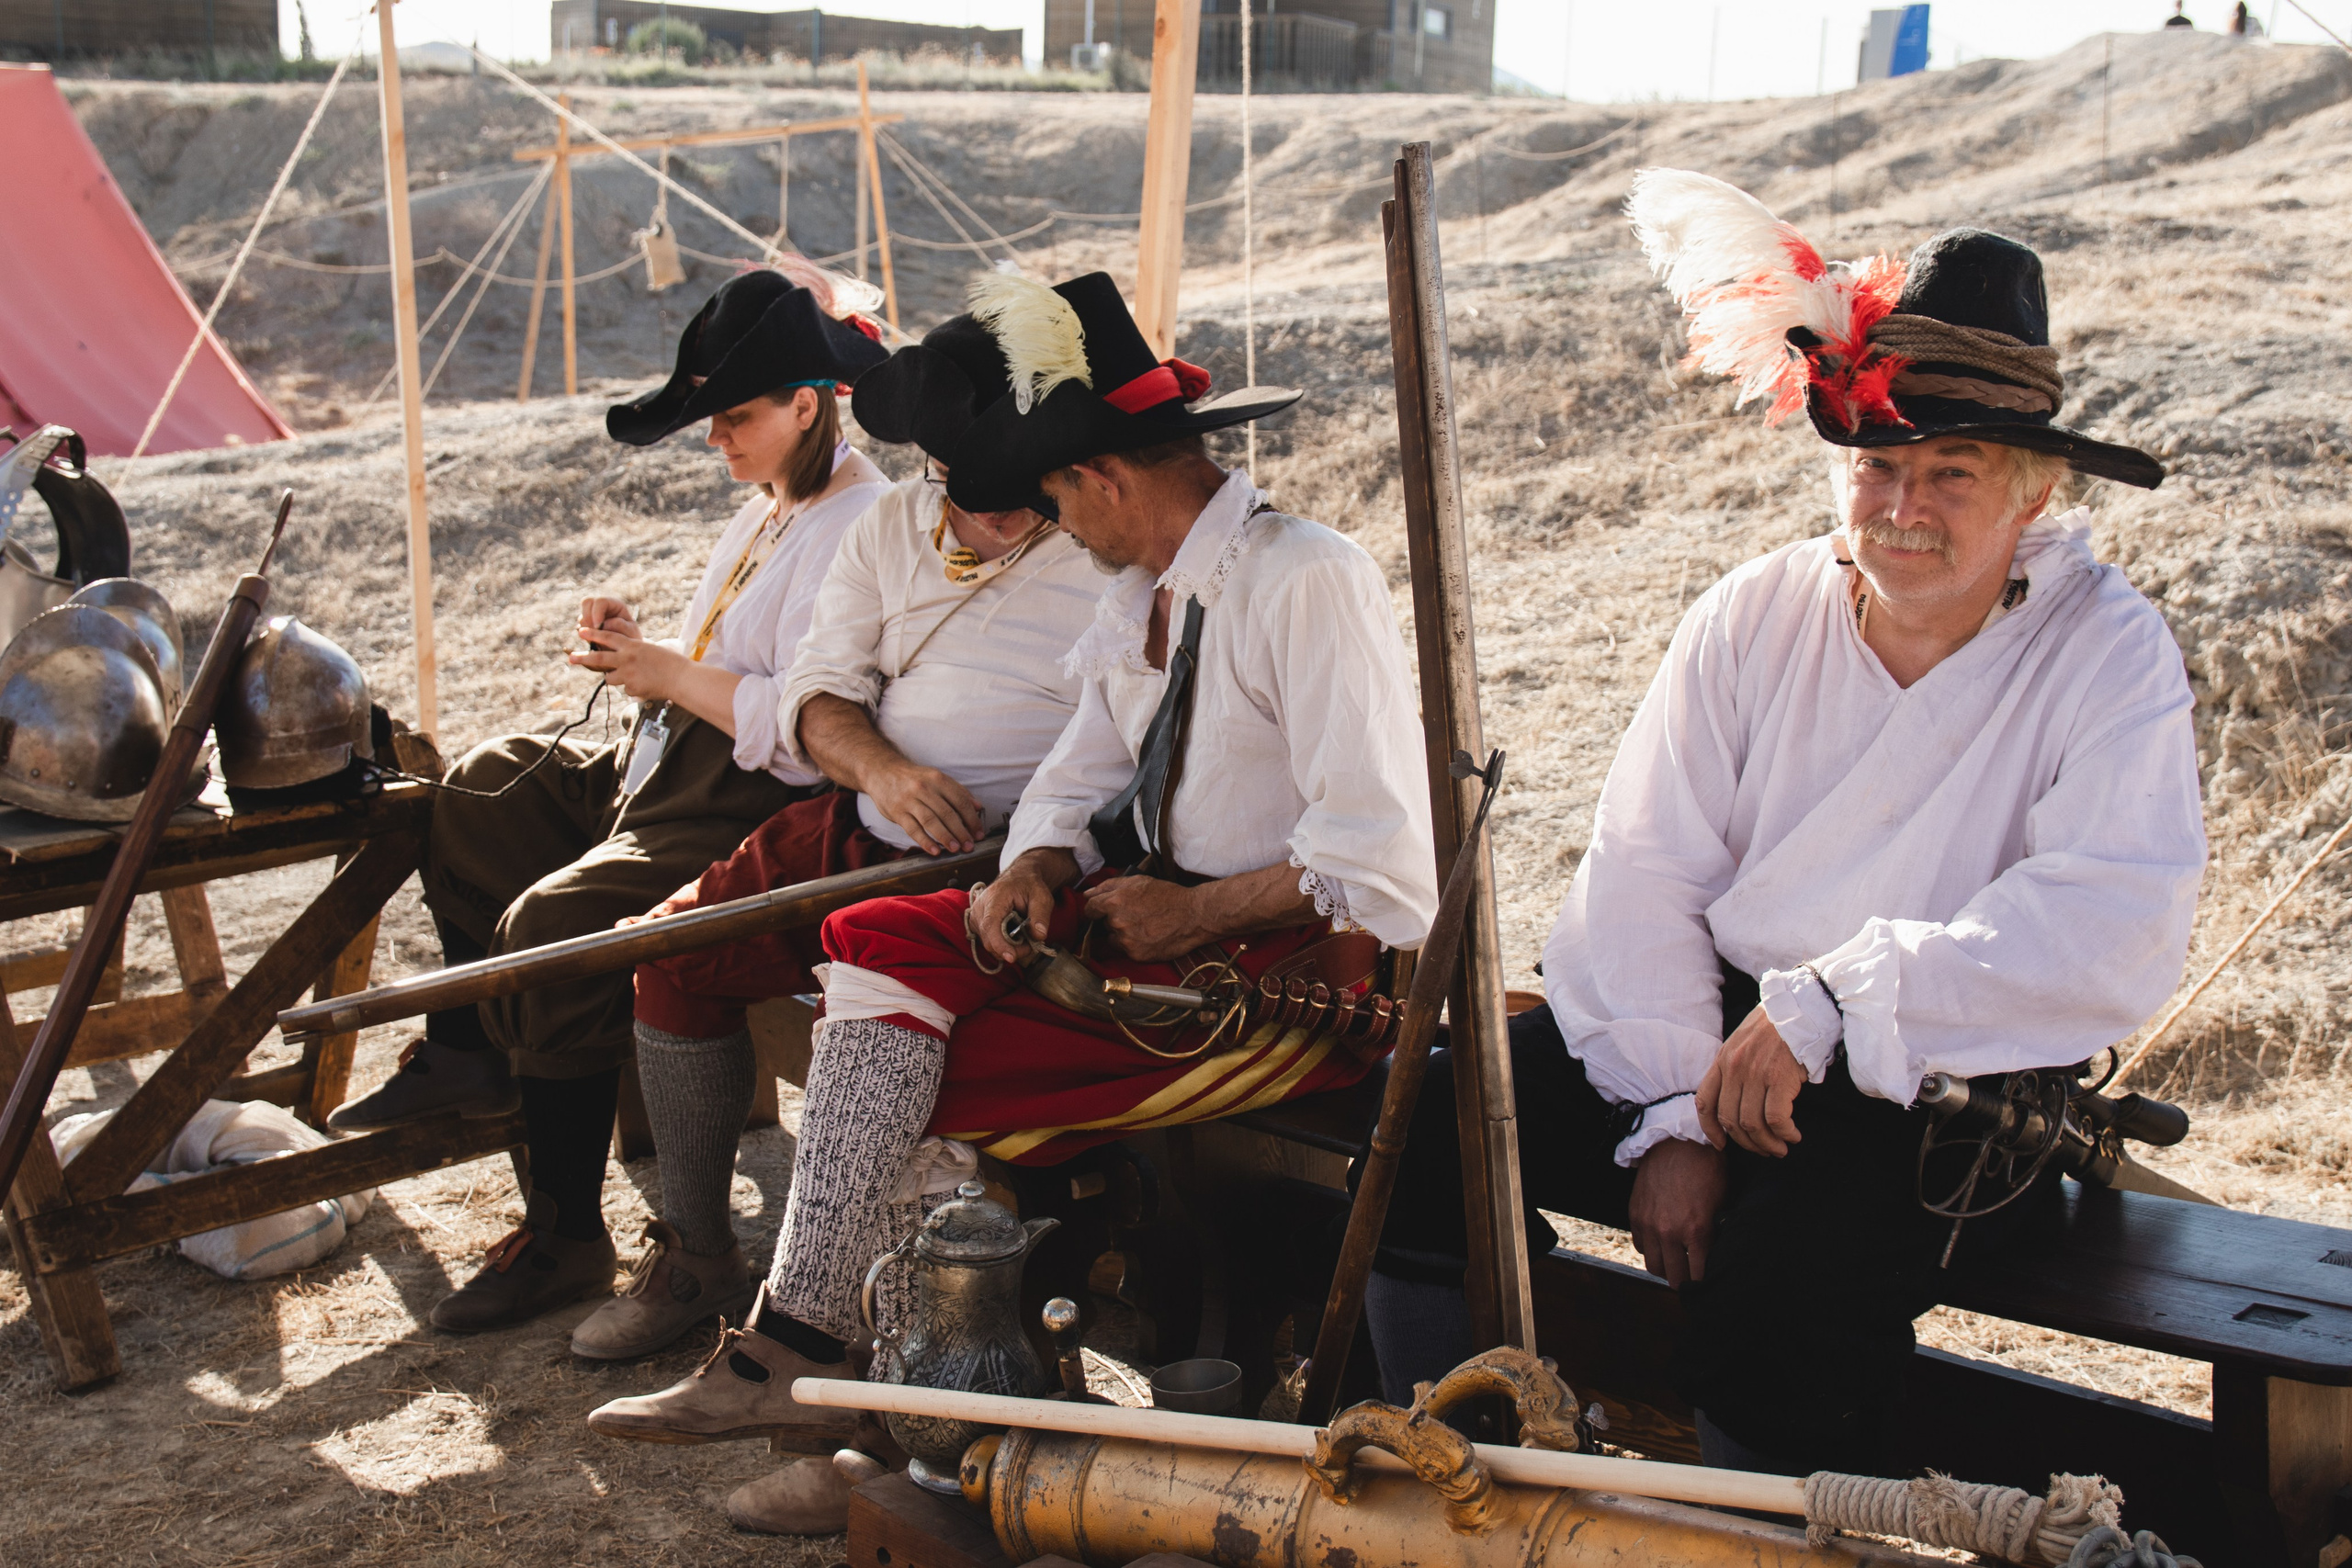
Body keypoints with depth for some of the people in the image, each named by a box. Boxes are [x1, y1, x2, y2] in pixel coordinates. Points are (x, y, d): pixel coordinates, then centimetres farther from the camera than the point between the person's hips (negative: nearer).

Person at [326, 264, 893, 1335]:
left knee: (554, 927, -26)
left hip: (752, 808, -12)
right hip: (671, 769, 12)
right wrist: (640, 653, 3)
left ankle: (564, 1235, -13)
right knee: (478, 794, 18)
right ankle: (470, 1055, 30)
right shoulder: (768, 509, 18)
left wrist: (672, 675, -18)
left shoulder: (859, 526, -17)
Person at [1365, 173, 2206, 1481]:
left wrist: (1830, 1004, -24)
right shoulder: (1756, 617, 3)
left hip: (1961, 1088, -4)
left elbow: (2119, 937, -20)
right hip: (1723, 1032, 4)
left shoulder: (2110, 655, -6)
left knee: (1783, 1280, -33)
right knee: (1439, 1116, -13)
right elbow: (1643, 878, -1)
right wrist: (1672, 1116, -13)